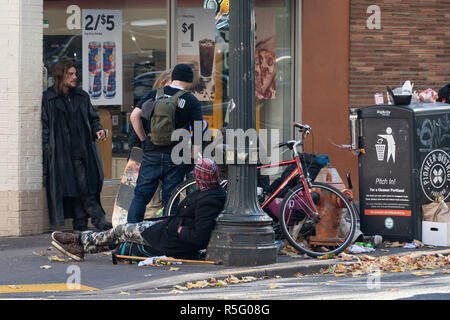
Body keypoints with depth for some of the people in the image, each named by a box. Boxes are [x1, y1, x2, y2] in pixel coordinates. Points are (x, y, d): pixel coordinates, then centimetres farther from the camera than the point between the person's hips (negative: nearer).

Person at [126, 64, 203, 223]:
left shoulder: (155, 94, 6)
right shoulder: (192, 101, 0)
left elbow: (134, 116, -1)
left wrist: (144, 139, 8)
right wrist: (194, 157, -4)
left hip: (152, 153, 2)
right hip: (176, 157, -1)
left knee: (141, 195, 8)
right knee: (170, 199, 6)